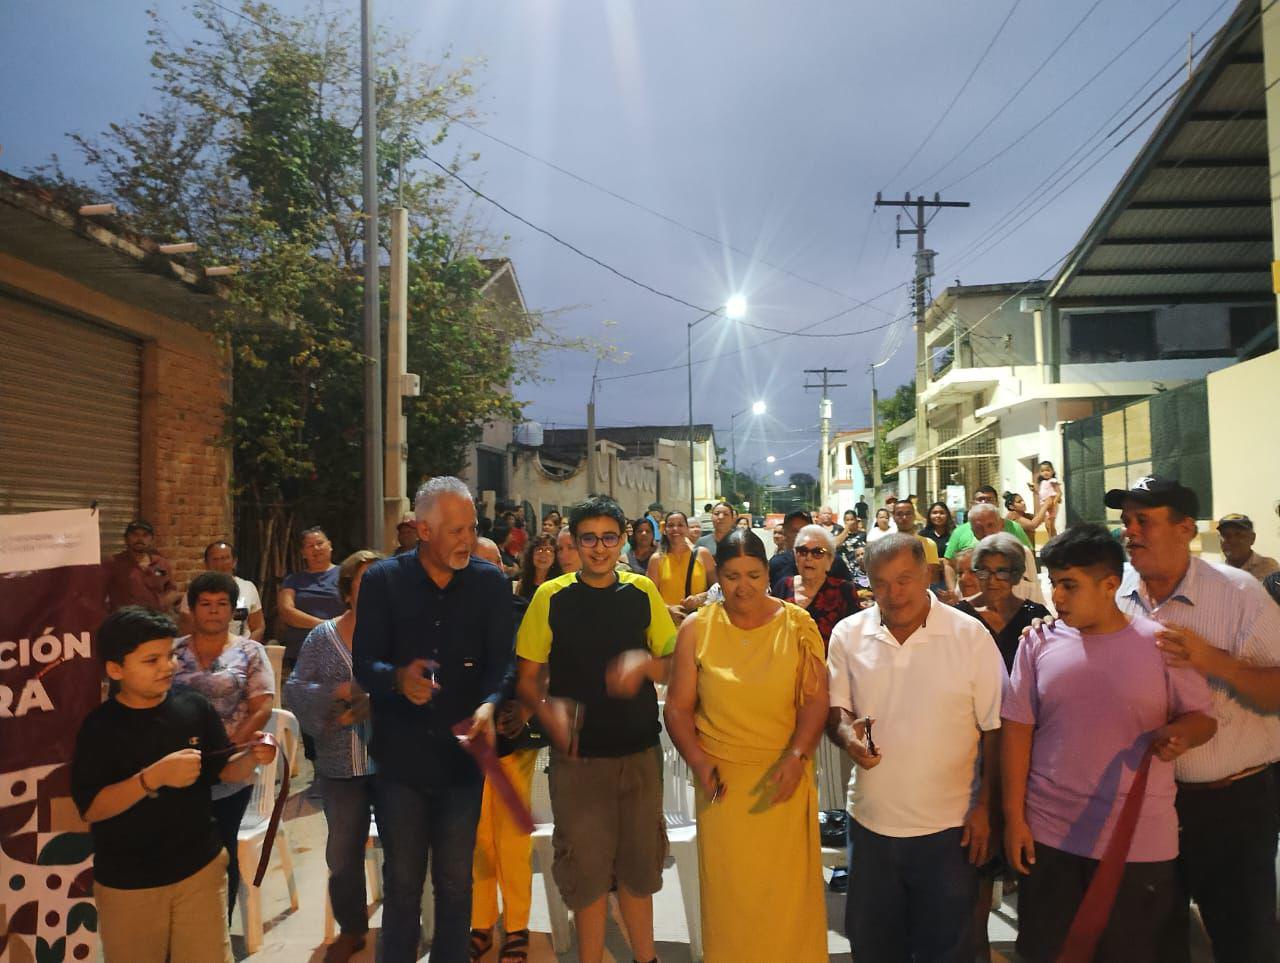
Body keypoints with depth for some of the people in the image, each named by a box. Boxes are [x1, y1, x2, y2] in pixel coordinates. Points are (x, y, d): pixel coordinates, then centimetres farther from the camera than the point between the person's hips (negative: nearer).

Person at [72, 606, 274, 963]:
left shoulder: (195, 707, -7)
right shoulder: (100, 726, -13)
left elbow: (224, 770, 2)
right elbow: (91, 809, -17)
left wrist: (251, 757, -19)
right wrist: (155, 776, -30)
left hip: (201, 868, 2)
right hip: (127, 882, -1)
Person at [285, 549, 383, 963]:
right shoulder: (323, 637, 2)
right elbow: (296, 690, -1)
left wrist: (360, 710, -20)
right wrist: (338, 692, -16)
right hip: (342, 765, 2)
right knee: (343, 854, 12)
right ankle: (351, 930, 35)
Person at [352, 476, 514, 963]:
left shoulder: (491, 583, -3)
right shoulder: (382, 580, -6)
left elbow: (501, 662, -10)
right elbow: (364, 662, -10)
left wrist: (488, 705, -29)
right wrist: (397, 678, -31)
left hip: (462, 754, 1)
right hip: (400, 755, -1)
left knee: (455, 882, 15)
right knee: (402, 882, 14)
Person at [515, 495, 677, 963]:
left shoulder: (642, 591, 1)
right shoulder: (550, 597, -5)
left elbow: (674, 665, 4)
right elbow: (526, 677, -4)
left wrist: (644, 663, -17)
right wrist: (549, 712, -24)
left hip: (640, 749, 2)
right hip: (578, 753, -2)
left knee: (638, 863, 16)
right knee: (587, 867, 8)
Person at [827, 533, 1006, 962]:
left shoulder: (971, 635, -9)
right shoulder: (848, 635, -3)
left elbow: (995, 727, -4)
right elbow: (835, 707, 5)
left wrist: (984, 806, -5)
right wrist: (846, 733, -17)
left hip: (948, 828, -2)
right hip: (870, 822, 3)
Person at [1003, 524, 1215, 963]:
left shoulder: (1161, 643, -5)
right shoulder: (1039, 643, -2)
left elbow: (1203, 717, 3)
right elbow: (1018, 729, 1)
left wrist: (1180, 734, -22)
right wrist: (1014, 817, -1)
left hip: (1141, 840, -1)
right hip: (1050, 835, 2)